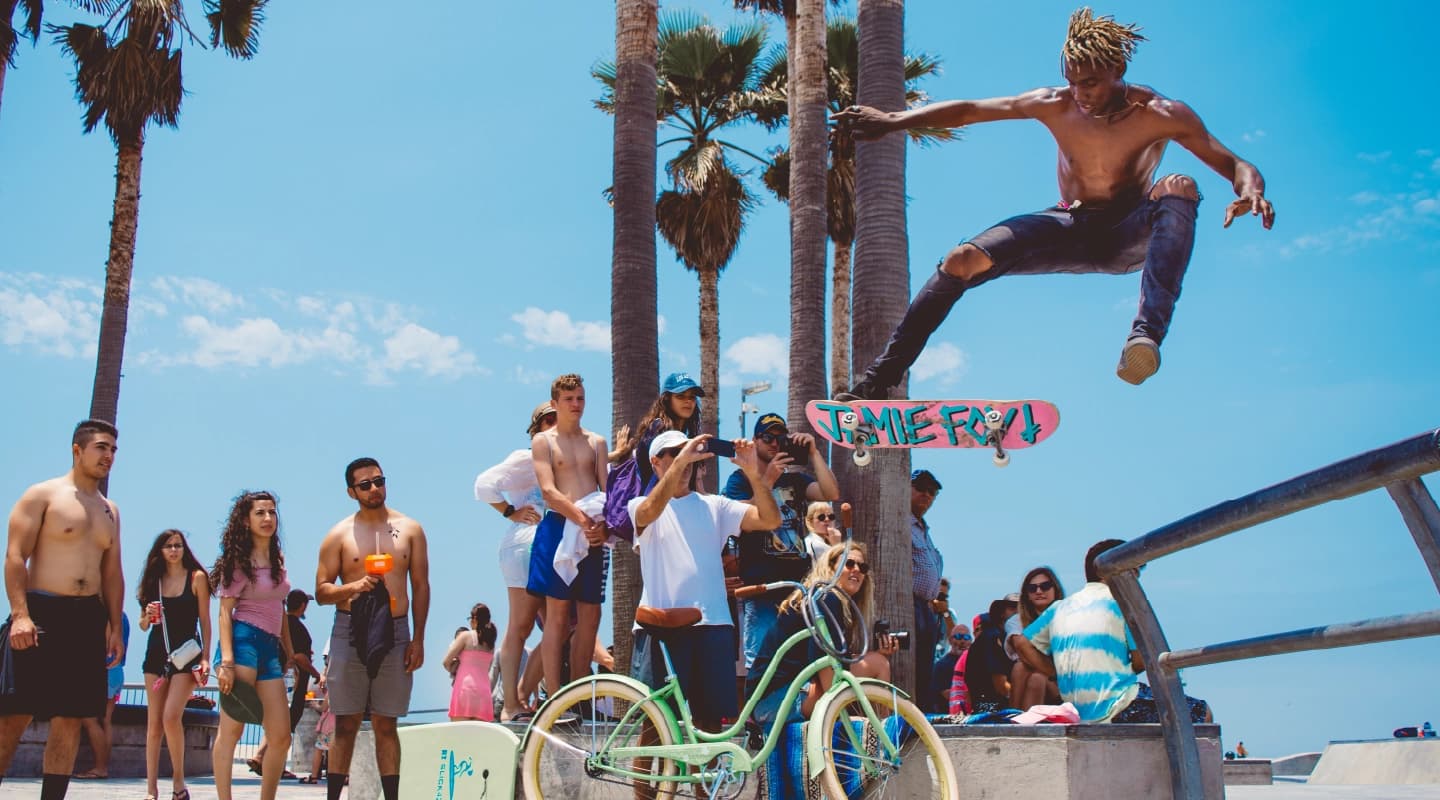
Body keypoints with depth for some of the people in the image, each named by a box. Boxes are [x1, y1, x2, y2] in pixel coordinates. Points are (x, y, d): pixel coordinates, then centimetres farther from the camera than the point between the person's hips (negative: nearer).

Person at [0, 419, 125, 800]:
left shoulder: (110, 510, 17)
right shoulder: (43, 495, -1)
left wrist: (115, 627, 11)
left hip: (89, 618, 6)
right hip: (42, 611, -6)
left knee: (71, 717, 3)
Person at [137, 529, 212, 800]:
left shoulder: (197, 577, 0)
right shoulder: (154, 579, 9)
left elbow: (205, 621, 0)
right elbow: (143, 625, 16)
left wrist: (205, 657, -7)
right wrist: (148, 616, -7)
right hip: (157, 653, 4)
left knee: (171, 716, -18)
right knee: (153, 723, 2)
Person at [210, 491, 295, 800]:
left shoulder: (277, 559, 19)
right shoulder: (238, 560, 0)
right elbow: (225, 612, -7)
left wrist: (289, 651, 22)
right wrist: (226, 661, -18)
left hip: (271, 646, 7)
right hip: (244, 639, -7)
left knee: (281, 737, 1)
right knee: (232, 727, -10)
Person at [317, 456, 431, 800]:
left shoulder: (409, 529, 7)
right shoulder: (340, 534, 4)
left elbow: (420, 586, 8)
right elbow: (321, 591, 4)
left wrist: (418, 639, 2)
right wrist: (353, 586, -17)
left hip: (395, 633, 1)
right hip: (349, 631, -1)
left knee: (386, 725, 6)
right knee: (346, 724, 1)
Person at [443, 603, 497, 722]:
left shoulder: (466, 635, -1)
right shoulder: (491, 642, 14)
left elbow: (446, 662, -3)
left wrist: (453, 671, 17)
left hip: (465, 687, -5)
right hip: (484, 690, 5)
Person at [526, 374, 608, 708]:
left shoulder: (597, 442, 16)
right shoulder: (543, 441, 5)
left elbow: (607, 489, 7)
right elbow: (549, 491, -8)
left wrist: (604, 525, -13)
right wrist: (583, 521, -21)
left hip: (593, 533, 4)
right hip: (558, 528, -4)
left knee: (590, 616, 4)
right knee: (557, 615, -5)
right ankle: (555, 701, -5)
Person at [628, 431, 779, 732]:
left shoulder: (714, 505, 16)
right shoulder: (640, 506, 10)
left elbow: (770, 519, 3)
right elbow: (650, 511, -17)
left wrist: (753, 472, -12)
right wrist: (680, 461, -25)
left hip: (712, 624, 3)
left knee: (711, 723, 5)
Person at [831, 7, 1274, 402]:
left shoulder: (1163, 115, -15)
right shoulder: (1055, 105, -8)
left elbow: (1234, 164, -15)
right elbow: (968, 110, -3)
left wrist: (1250, 191, -38)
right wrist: (894, 121, -8)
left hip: (1128, 236, -2)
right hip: (1069, 229, 2)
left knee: (1179, 188, -35)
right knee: (963, 261, -20)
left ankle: (1147, 333, -50)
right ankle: (881, 378, -16)